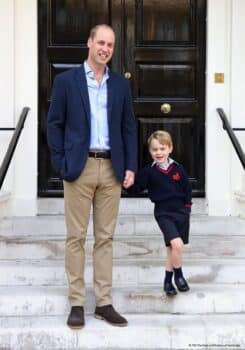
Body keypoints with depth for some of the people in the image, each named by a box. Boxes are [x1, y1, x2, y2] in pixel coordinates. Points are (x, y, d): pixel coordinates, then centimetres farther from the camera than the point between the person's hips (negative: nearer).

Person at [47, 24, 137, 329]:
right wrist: (61, 164, -7)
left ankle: (104, 303, 15)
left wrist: (130, 166, 2)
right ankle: (76, 303, 11)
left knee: (105, 238, 7)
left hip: (112, 169, 3)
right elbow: (54, 124, 1)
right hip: (79, 167, -3)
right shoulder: (66, 80, 1)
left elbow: (129, 127, 11)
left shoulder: (121, 84, 10)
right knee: (76, 237, 2)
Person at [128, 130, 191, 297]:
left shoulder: (178, 168, 0)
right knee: (177, 244, -20)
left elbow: (187, 188, 9)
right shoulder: (148, 171, -5)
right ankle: (179, 275, 2)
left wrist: (187, 206, 3)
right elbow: (134, 187, -5)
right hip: (163, 213, -3)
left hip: (181, 211, 3)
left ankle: (168, 280, 26)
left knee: (172, 248, 10)